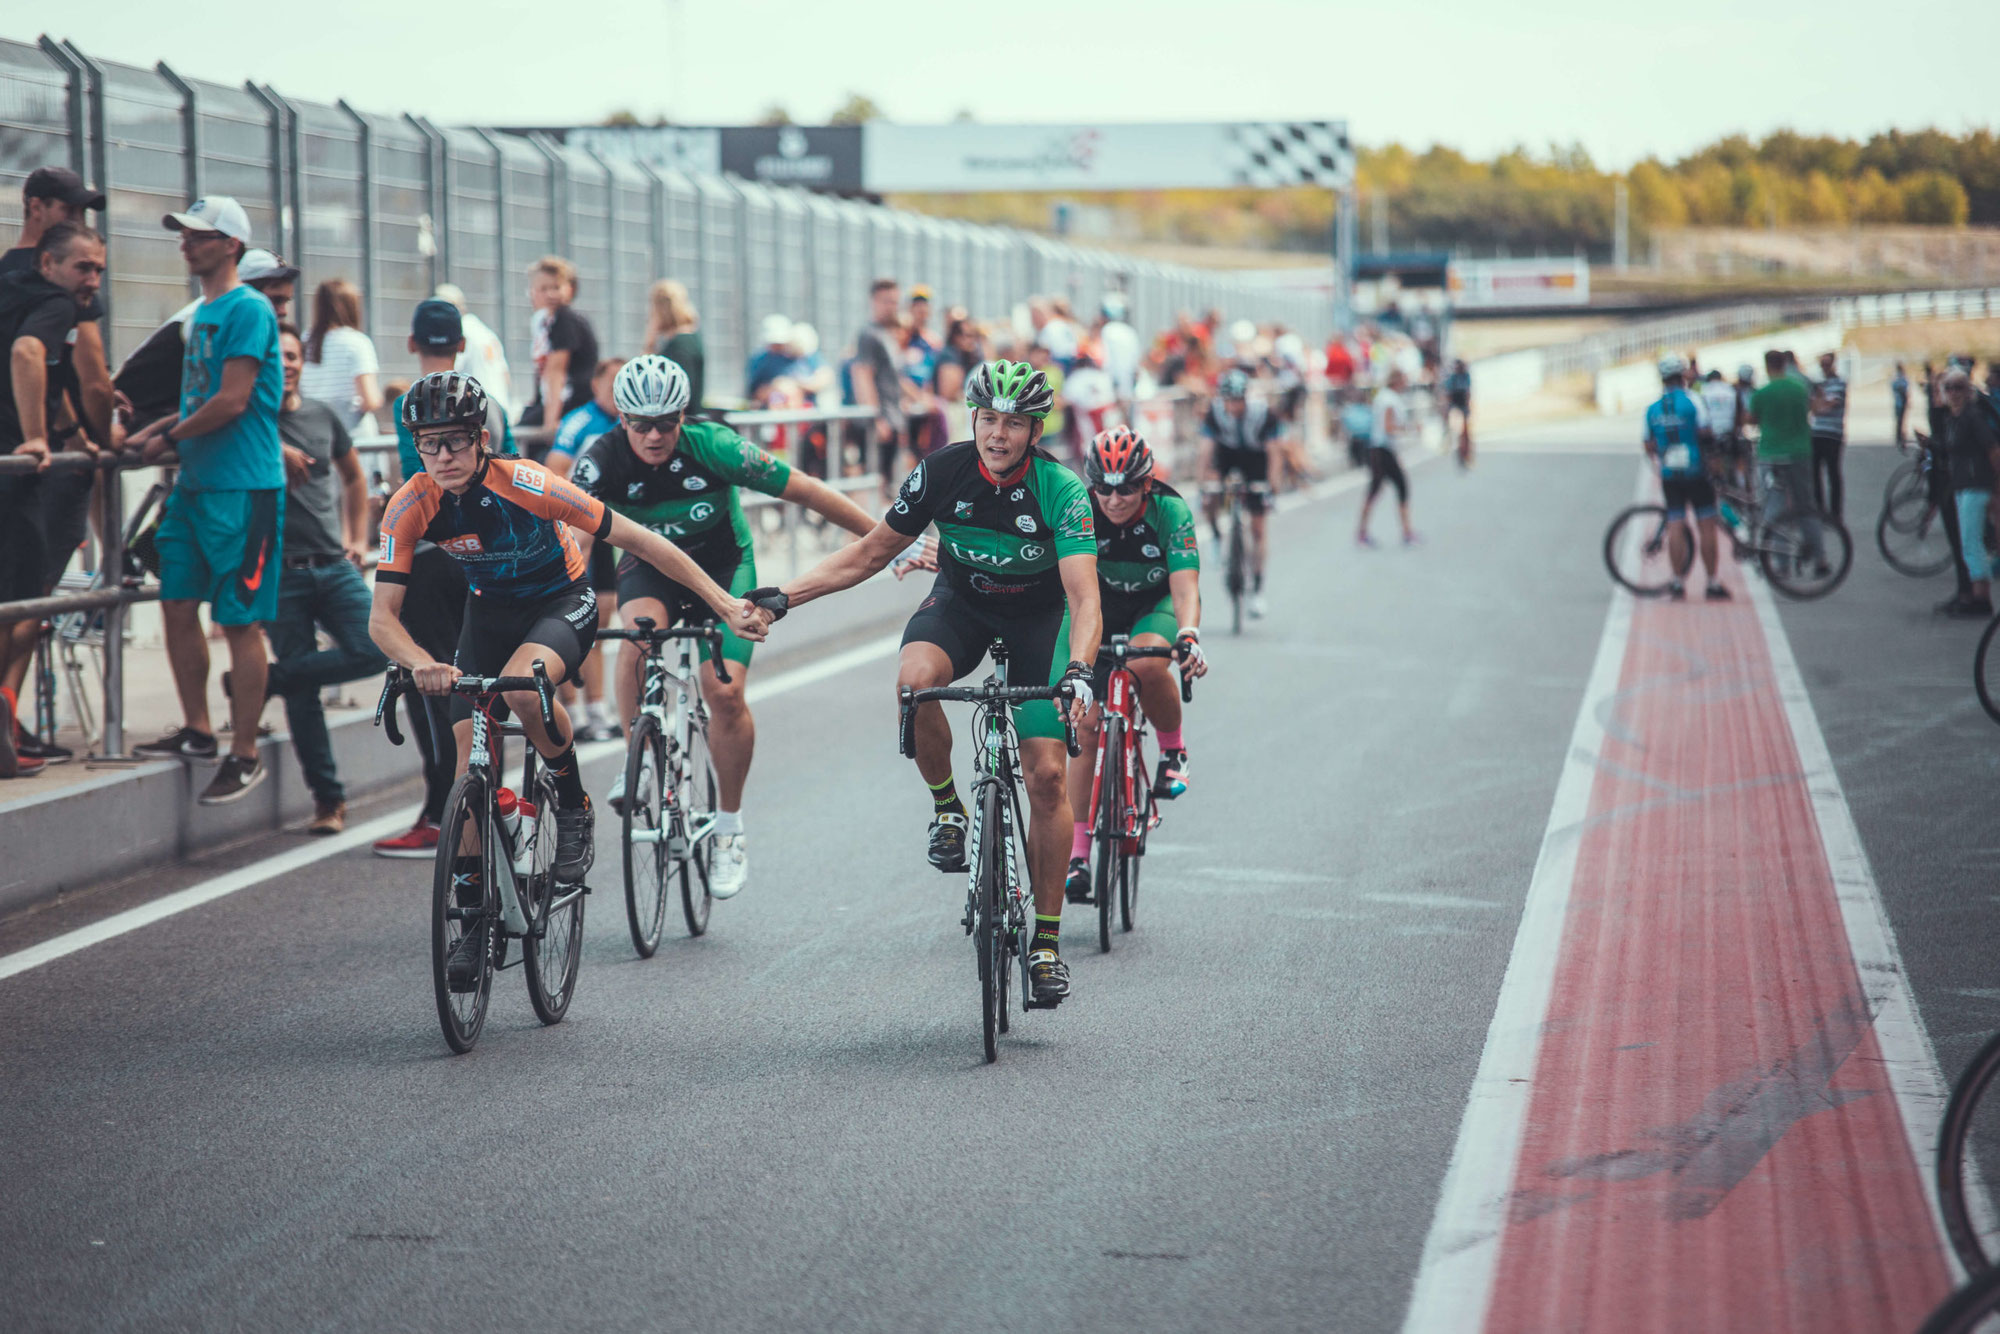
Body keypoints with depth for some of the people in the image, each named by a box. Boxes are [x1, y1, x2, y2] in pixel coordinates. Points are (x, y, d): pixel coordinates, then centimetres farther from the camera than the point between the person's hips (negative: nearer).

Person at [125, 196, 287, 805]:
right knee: (179, 606, 9)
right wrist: (150, 433, 9)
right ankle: (196, 731, 21)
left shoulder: (248, 310, -12)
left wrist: (170, 439, -8)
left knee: (240, 620, -4)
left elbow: (232, 402, -18)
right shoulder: (202, 313, 16)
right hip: (194, 482, 9)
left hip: (243, 487, -9)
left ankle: (245, 754, 1)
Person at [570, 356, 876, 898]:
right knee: (640, 630, -33)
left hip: (724, 567, -1)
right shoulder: (604, 460, -23)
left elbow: (806, 491, -21)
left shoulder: (714, 447, -27)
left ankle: (730, 832, 1)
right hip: (651, 566, 1)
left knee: (724, 691, -18)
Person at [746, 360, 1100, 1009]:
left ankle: (1047, 941, 2)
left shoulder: (1061, 491, -28)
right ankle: (947, 808, -7)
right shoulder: (943, 473, -21)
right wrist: (786, 596, -17)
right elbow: (870, 552, -9)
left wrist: (1078, 671, -55)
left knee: (1046, 774, -11)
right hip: (962, 600, 2)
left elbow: (1085, 598, -37)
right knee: (916, 679, -34)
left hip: (1038, 615, -1)